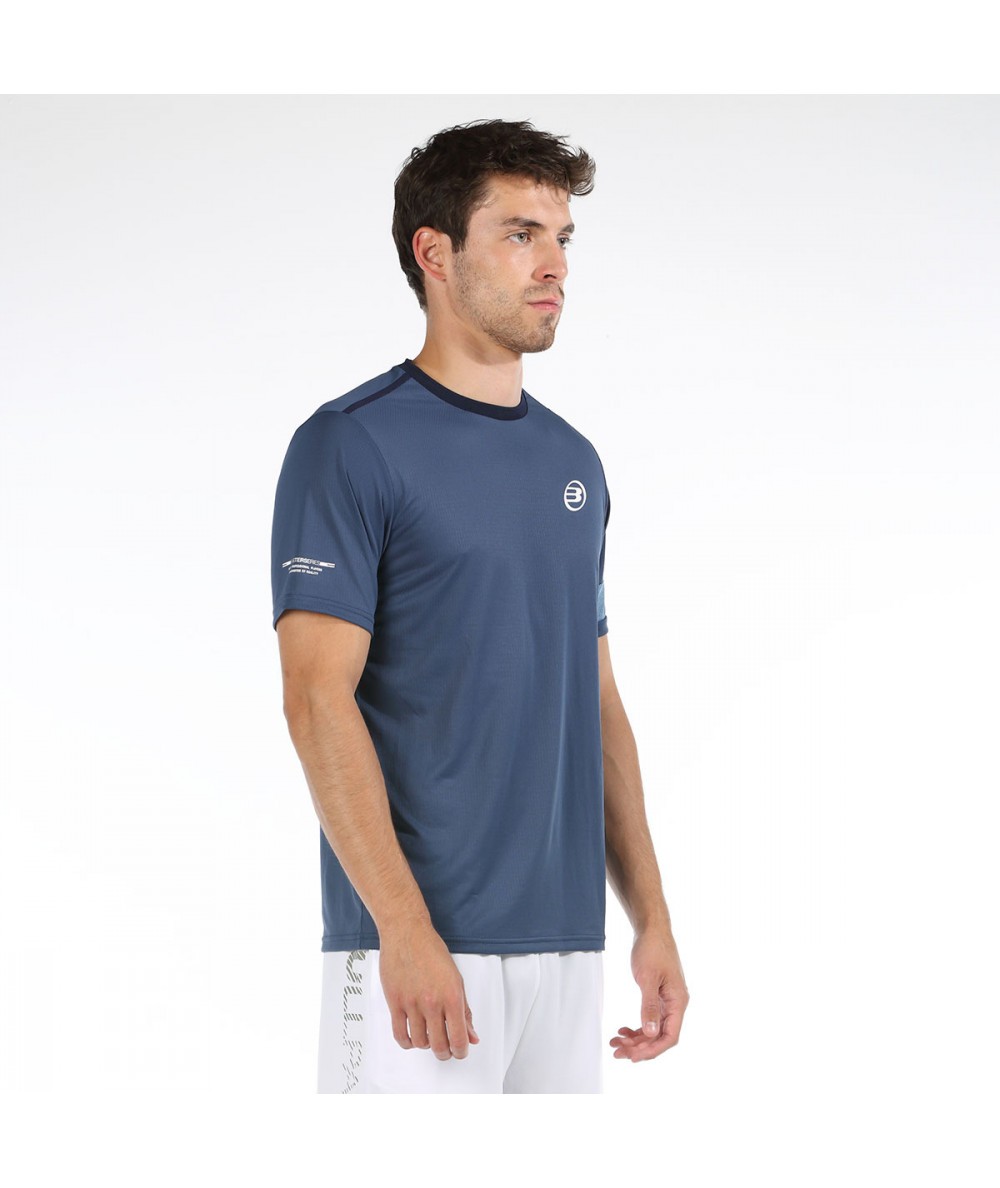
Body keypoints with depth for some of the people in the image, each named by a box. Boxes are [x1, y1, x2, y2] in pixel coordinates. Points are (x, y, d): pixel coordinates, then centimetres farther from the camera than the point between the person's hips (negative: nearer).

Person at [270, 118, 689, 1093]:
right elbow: (318, 698, -14)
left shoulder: (573, 461, 15)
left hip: (566, 941, 7)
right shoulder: (353, 446, -7)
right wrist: (405, 928, -21)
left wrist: (652, 918, 11)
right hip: (420, 943, -7)